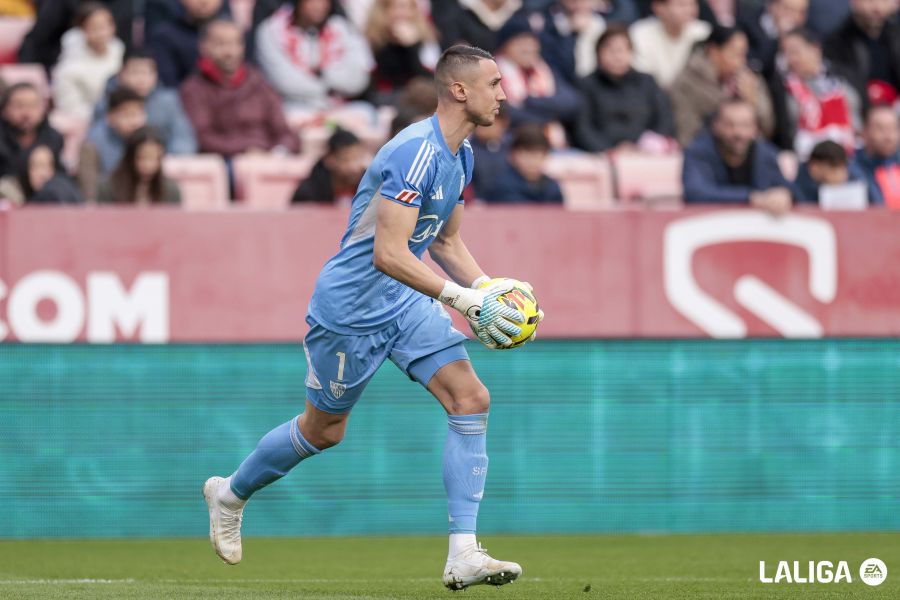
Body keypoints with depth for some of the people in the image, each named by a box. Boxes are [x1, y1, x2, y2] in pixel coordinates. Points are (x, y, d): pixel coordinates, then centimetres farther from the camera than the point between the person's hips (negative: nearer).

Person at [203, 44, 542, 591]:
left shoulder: (460, 154, 5)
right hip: (353, 305, -8)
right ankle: (231, 494, 38)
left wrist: (488, 289, 1)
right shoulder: (416, 153, -26)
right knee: (325, 429, 10)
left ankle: (463, 556, -13)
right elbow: (389, 254, -31)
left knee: (471, 400, -10)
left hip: (408, 302, 8)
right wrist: (465, 300, -32)